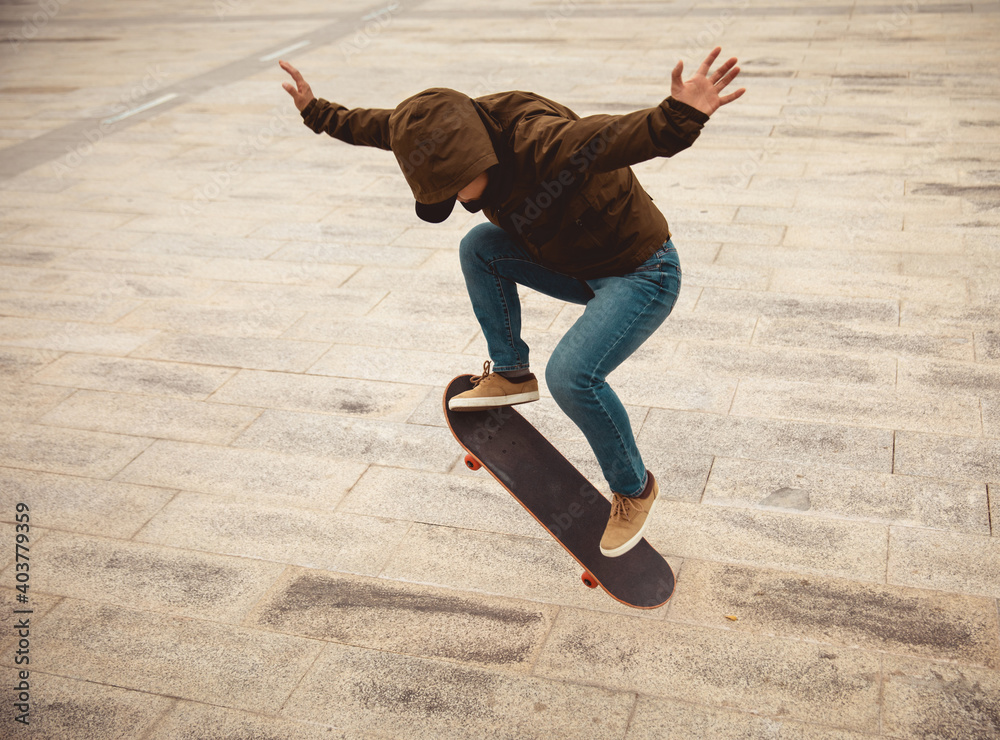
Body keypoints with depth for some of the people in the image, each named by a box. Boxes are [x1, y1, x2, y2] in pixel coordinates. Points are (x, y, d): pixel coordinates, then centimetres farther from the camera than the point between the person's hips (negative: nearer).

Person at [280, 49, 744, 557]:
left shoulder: (542, 143, -35)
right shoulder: (457, 131, -8)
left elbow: (616, 136, -54)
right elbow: (379, 125, 9)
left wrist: (682, 116, -73)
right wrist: (318, 112, 19)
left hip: (643, 273, -8)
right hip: (575, 265, 8)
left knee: (571, 375, -25)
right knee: (479, 247, -3)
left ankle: (634, 488, 0)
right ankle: (510, 375, 12)